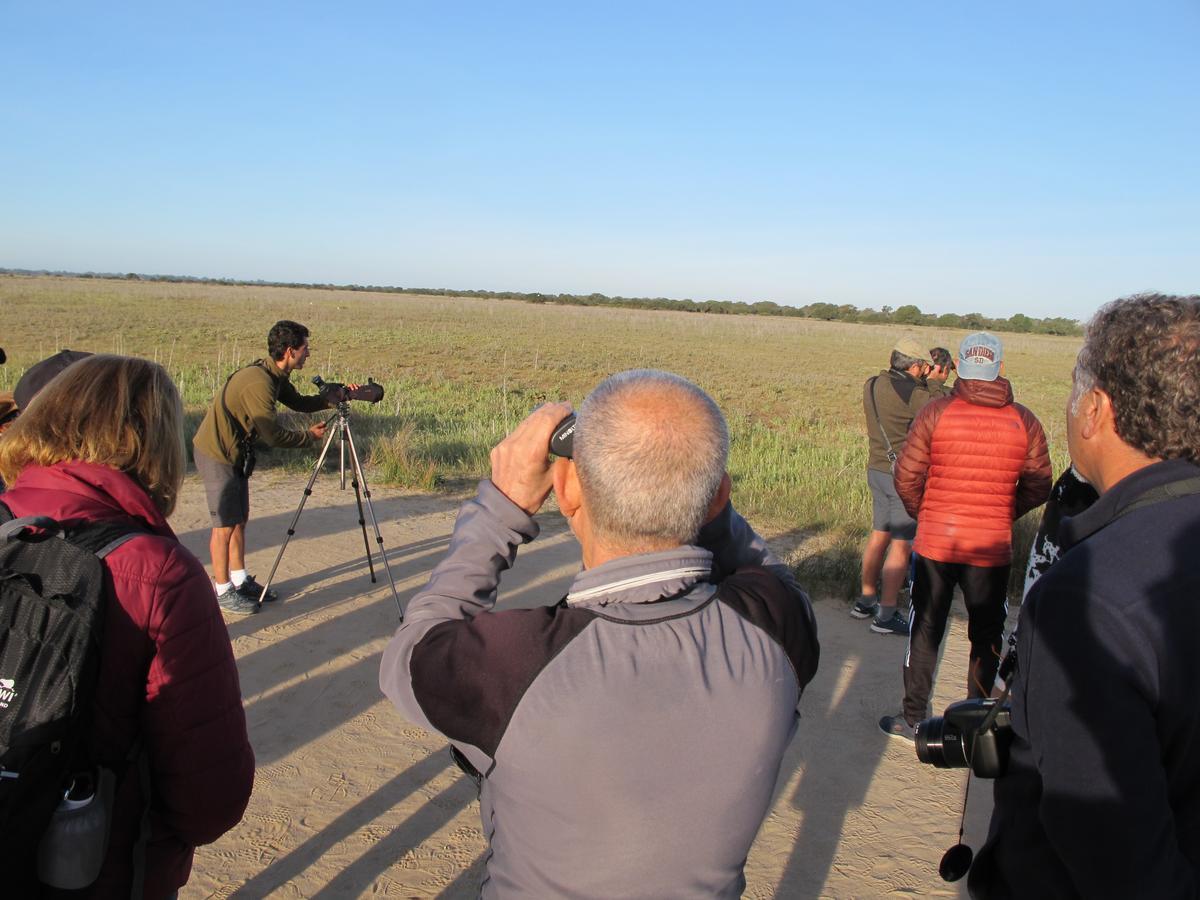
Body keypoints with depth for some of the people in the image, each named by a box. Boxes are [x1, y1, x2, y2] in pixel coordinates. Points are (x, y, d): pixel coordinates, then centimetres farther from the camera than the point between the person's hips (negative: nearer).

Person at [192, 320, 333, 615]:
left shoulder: (275, 375, 2)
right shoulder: (258, 382, -27)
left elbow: (299, 403, 15)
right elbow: (274, 435, -24)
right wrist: (310, 436, -10)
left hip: (234, 452, 9)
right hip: (216, 454, -9)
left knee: (240, 519, 15)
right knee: (225, 524, -1)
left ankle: (240, 580, 27)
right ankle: (222, 591, 10)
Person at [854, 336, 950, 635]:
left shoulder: (872, 385, 4)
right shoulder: (913, 393, -20)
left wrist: (924, 383, 9)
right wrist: (935, 384, 0)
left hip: (877, 470, 8)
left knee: (879, 536, 18)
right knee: (902, 545, 0)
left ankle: (866, 599, 28)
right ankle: (886, 614, 4)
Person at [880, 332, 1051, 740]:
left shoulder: (935, 412, -9)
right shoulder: (1025, 422, -4)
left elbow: (906, 478, -9)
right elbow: (1038, 487, 1)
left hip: (935, 542, -1)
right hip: (994, 546, 1)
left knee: (925, 632, 11)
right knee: (987, 636, 17)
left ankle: (913, 719, 19)